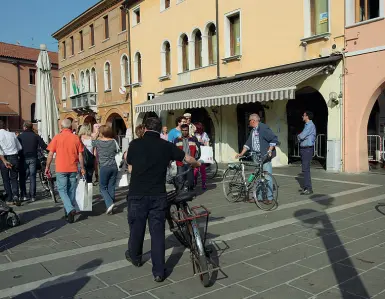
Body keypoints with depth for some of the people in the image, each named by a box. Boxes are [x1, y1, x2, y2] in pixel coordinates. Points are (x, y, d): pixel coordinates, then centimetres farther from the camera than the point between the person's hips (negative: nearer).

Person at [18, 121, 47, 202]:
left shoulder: (20, 136, 0)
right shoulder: (36, 136, 2)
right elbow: (44, 146, -5)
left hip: (24, 159, -1)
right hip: (33, 158, 1)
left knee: (22, 178, 10)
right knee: (32, 177, 6)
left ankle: (24, 195, 7)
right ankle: (32, 196, 5)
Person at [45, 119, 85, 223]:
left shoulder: (57, 137, -4)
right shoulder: (76, 138, 1)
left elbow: (50, 154, -3)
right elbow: (80, 155, 3)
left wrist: (47, 167, 7)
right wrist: (82, 168, 13)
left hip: (61, 169, -2)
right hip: (73, 169, 2)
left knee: (62, 190, 3)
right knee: (71, 191, 13)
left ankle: (70, 209, -15)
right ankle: (70, 210, 22)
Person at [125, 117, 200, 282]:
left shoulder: (135, 144, -2)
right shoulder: (167, 145, 0)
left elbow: (130, 169, 8)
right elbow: (188, 159, 11)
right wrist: (198, 164, 32)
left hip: (137, 194, 0)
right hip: (158, 195, 0)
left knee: (136, 227, 18)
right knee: (157, 231, 6)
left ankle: (135, 257, 41)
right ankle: (158, 271, 8)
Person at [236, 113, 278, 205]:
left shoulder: (264, 128, -9)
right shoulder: (253, 131, 18)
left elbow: (274, 139, -12)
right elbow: (248, 143, 22)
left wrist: (270, 151, -16)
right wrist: (241, 153, 16)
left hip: (265, 156, -9)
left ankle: (269, 197, -1)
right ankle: (258, 196, 17)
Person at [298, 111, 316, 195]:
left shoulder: (310, 125, -15)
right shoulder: (307, 125, 18)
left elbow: (301, 136, -22)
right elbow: (302, 137, 19)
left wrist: (298, 136, 0)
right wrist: (300, 137, -3)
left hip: (307, 149, -10)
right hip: (304, 149, 10)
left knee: (305, 169, -11)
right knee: (305, 169, 15)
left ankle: (309, 189, -8)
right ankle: (306, 187, 23)